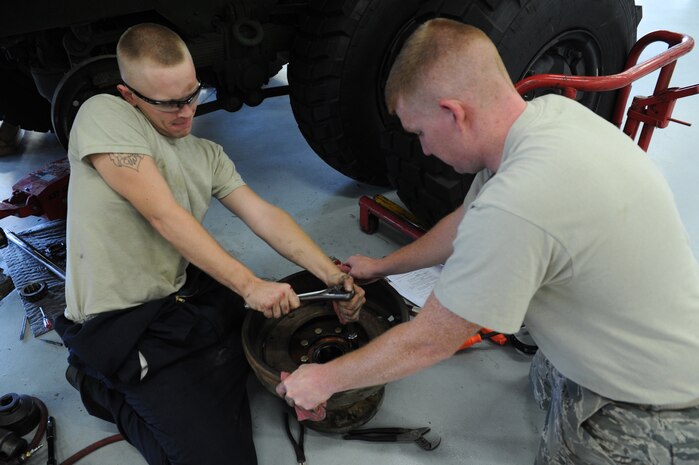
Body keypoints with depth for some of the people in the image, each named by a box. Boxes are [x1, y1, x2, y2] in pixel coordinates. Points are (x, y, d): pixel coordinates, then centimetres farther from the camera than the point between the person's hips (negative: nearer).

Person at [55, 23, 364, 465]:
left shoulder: (207, 154, 8)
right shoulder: (104, 116, -13)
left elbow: (264, 215, -1)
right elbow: (164, 216, -22)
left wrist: (332, 274, -13)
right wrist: (249, 285, -25)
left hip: (188, 293, 8)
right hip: (122, 324, -7)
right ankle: (106, 387, 9)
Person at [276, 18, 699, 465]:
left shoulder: (515, 207, -37)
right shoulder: (550, 110, -10)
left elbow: (427, 343, -22)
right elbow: (468, 221, 5)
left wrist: (322, 381, -7)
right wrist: (383, 265, 17)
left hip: (661, 409, -7)